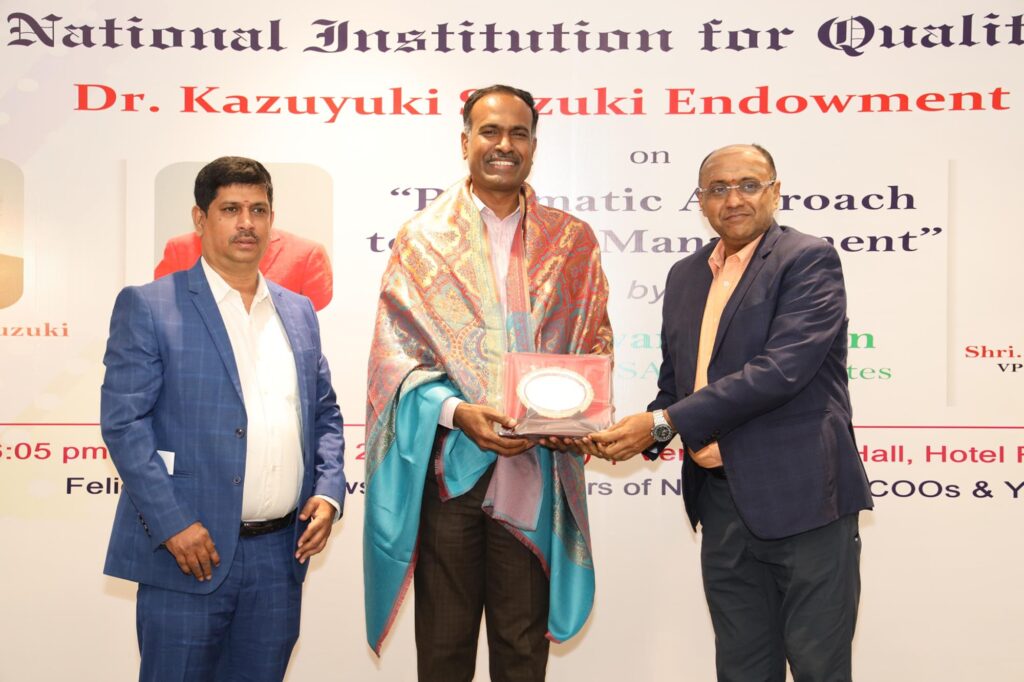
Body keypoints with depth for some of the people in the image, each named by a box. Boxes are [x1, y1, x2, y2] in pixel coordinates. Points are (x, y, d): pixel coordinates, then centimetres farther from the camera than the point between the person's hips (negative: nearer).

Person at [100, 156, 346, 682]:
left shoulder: (298, 313, 13)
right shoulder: (148, 306, -3)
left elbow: (325, 415, 18)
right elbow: (122, 421, -9)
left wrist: (328, 492, 1)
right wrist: (173, 524, -15)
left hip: (280, 556, 5)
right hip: (188, 554, -4)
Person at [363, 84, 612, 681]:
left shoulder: (573, 243, 9)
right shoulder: (424, 238, 5)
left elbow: (595, 347, 8)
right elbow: (396, 349, -1)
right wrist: (457, 412, -17)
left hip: (533, 466, 1)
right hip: (446, 462, -1)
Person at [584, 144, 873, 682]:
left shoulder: (808, 260, -8)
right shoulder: (685, 276, 14)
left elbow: (780, 370, -21)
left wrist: (661, 423, -22)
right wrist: (639, 436, -4)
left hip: (801, 496, -6)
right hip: (721, 502, 7)